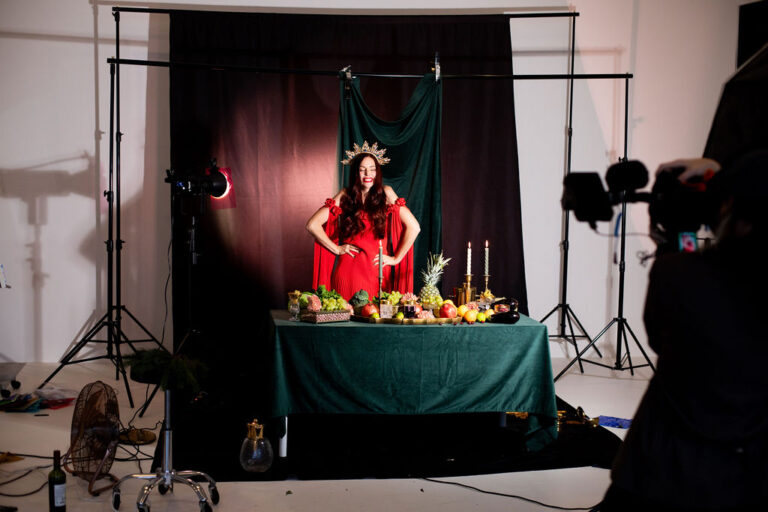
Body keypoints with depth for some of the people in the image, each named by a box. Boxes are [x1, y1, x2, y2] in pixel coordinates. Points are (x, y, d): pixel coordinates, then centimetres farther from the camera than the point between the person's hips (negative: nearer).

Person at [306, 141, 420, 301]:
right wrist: (336, 249, -2)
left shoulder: (386, 193, 0)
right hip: (349, 273, 0)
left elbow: (413, 227, -4)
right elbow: (312, 224, 0)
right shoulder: (345, 196, 2)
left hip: (379, 271, 0)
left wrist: (396, 258, -3)